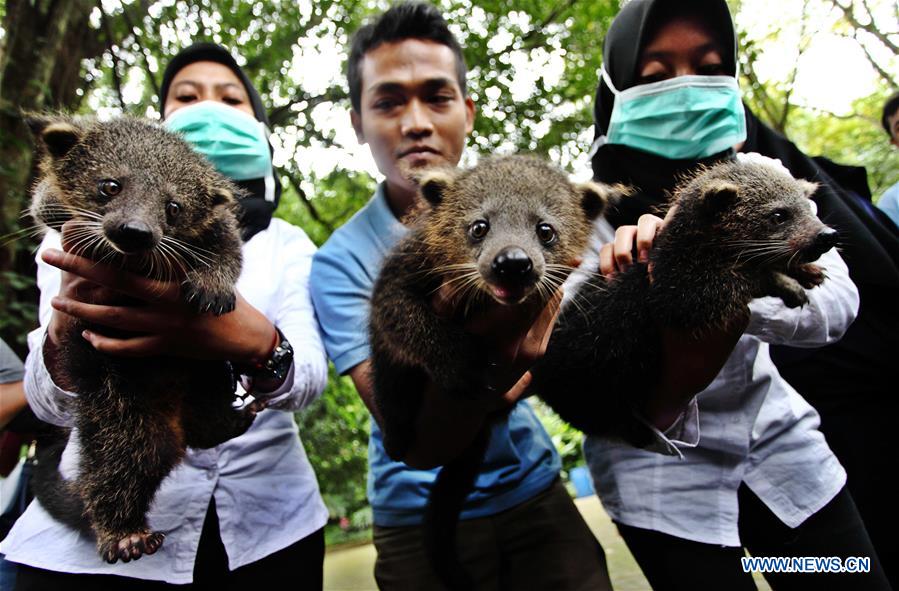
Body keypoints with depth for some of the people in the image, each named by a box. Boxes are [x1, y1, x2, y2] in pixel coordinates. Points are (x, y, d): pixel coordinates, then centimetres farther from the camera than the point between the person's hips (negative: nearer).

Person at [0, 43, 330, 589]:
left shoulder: (287, 244, 3)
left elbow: (310, 374, -14)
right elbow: (54, 403, -9)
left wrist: (254, 341, -35)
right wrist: (68, 320, -30)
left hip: (269, 530, 1)